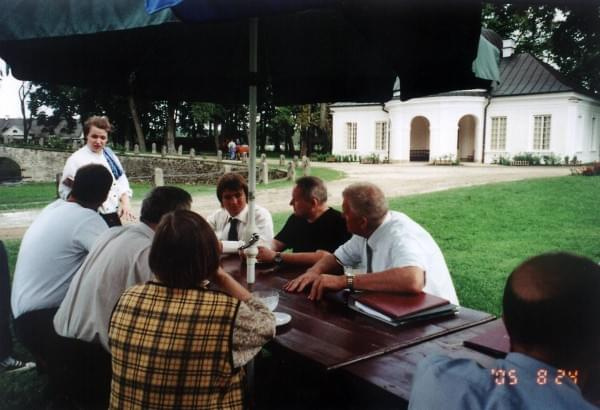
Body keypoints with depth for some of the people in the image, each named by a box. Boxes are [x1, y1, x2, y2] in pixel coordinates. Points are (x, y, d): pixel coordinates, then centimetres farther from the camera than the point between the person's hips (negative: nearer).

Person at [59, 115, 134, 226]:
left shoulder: (110, 156, 10)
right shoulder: (76, 159, -8)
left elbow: (121, 180, 9)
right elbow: (65, 191, -11)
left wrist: (125, 202, -6)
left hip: (113, 216, 6)